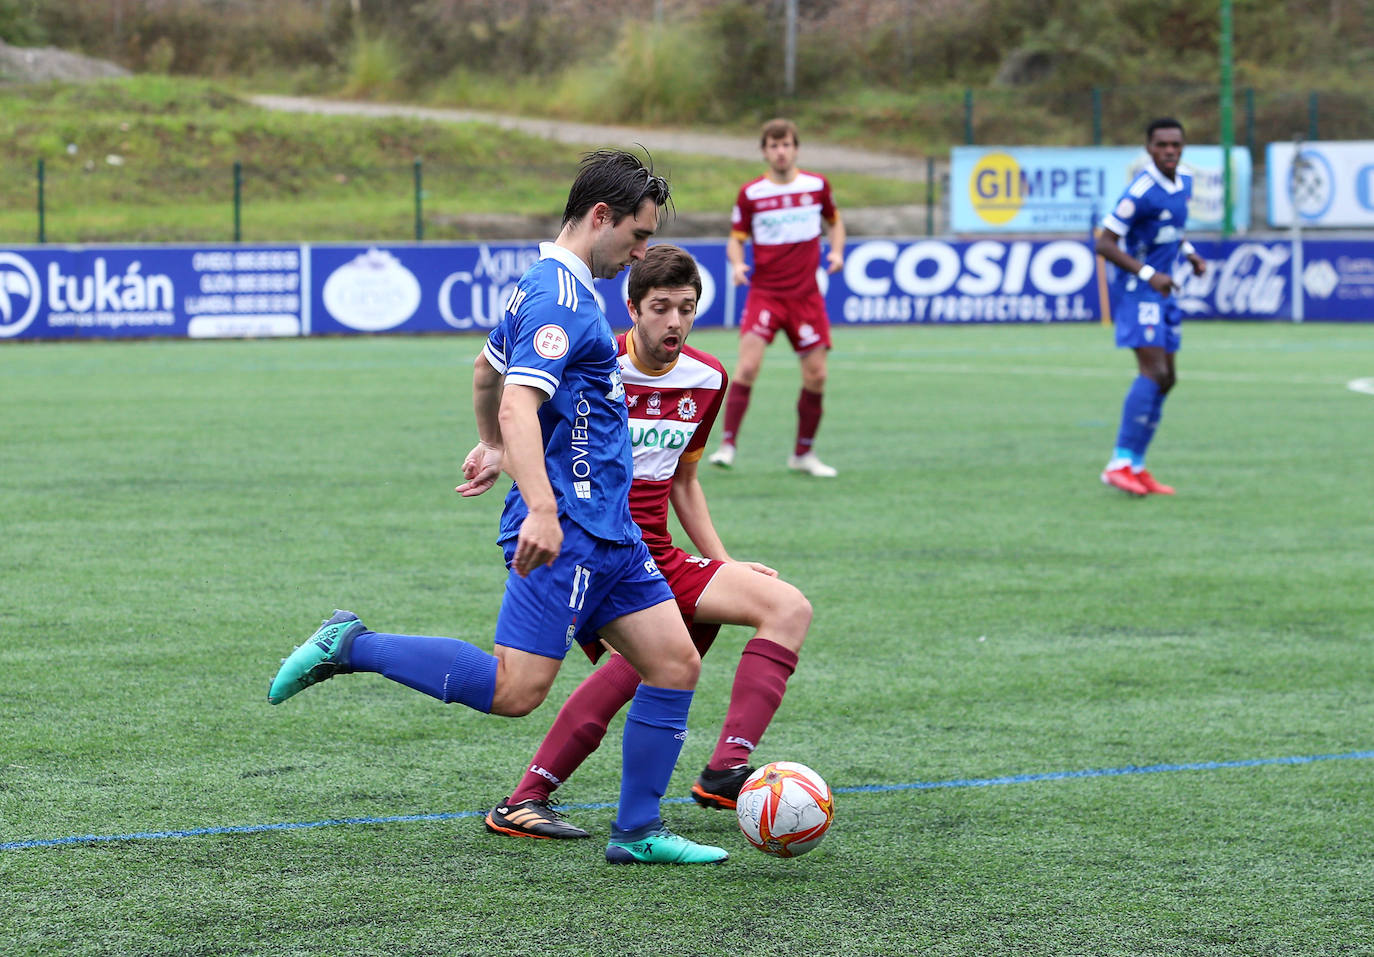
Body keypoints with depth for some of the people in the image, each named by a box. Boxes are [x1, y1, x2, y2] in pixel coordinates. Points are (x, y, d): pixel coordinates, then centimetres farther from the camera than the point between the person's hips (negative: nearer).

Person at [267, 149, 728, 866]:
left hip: (607, 530, 10)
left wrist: (493, 448, 49)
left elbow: (487, 372, 34)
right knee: (514, 690, -16)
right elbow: (519, 406, -27)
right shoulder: (560, 296, -15)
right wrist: (540, 509, -37)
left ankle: (637, 832, 12)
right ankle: (351, 646, -4)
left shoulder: (549, 286, 18)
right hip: (567, 529, -10)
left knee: (675, 664, 6)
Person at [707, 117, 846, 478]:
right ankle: (727, 444, -14)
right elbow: (736, 238, 7)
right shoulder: (750, 194, -1)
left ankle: (803, 453, 16)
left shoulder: (817, 186, 3)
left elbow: (834, 221, 19)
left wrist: (836, 252, 0)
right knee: (748, 364, -19)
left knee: (816, 374, 0)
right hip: (764, 292, -2)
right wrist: (737, 264, -14)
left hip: (806, 295, 2)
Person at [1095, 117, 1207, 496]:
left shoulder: (1184, 182, 8)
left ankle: (1135, 466, 13)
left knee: (1165, 378, 8)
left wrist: (1189, 252, 9)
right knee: (1153, 372, -19)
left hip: (1161, 292, 9)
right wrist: (1148, 274, -26)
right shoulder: (1141, 191, -19)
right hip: (1136, 290, -9)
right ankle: (1121, 462, -19)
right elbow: (1104, 244, -19)